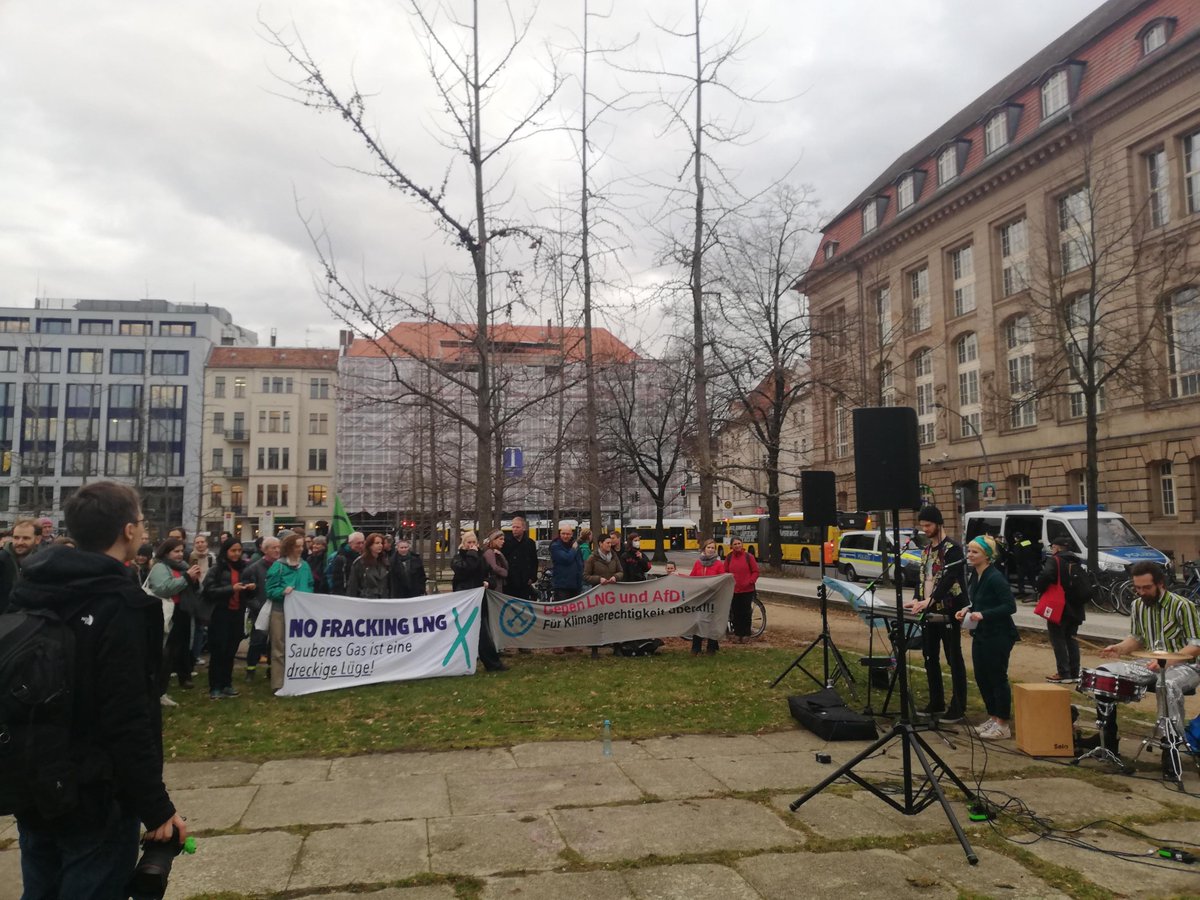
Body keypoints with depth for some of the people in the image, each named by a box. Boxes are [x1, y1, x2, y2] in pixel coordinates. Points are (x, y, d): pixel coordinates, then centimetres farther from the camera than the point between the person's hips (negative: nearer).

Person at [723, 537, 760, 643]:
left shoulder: (749, 556, -3)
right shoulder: (729, 558, 5)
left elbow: (755, 571, 0)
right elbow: (725, 572, 10)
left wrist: (750, 582, -11)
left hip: (747, 590, -2)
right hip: (733, 590, 2)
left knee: (745, 613, 3)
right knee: (735, 613, 5)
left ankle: (746, 634, 14)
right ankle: (737, 634, 14)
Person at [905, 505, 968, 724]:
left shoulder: (952, 548, -11)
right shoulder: (927, 548, 14)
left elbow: (948, 578, -22)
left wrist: (930, 600, -32)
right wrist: (918, 599, 3)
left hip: (948, 613, -8)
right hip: (929, 612, 8)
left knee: (954, 659, 0)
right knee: (930, 658, 12)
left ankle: (958, 708, 7)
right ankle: (936, 704, 22)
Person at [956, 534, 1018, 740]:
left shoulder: (995, 578, -19)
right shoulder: (973, 575, 7)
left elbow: (1010, 606, -21)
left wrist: (983, 614, -27)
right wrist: (968, 609, 2)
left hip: (999, 636, -9)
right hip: (981, 634, 9)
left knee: (997, 678, 1)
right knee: (981, 677, 14)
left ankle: (1003, 724, 13)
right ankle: (993, 718, 28)